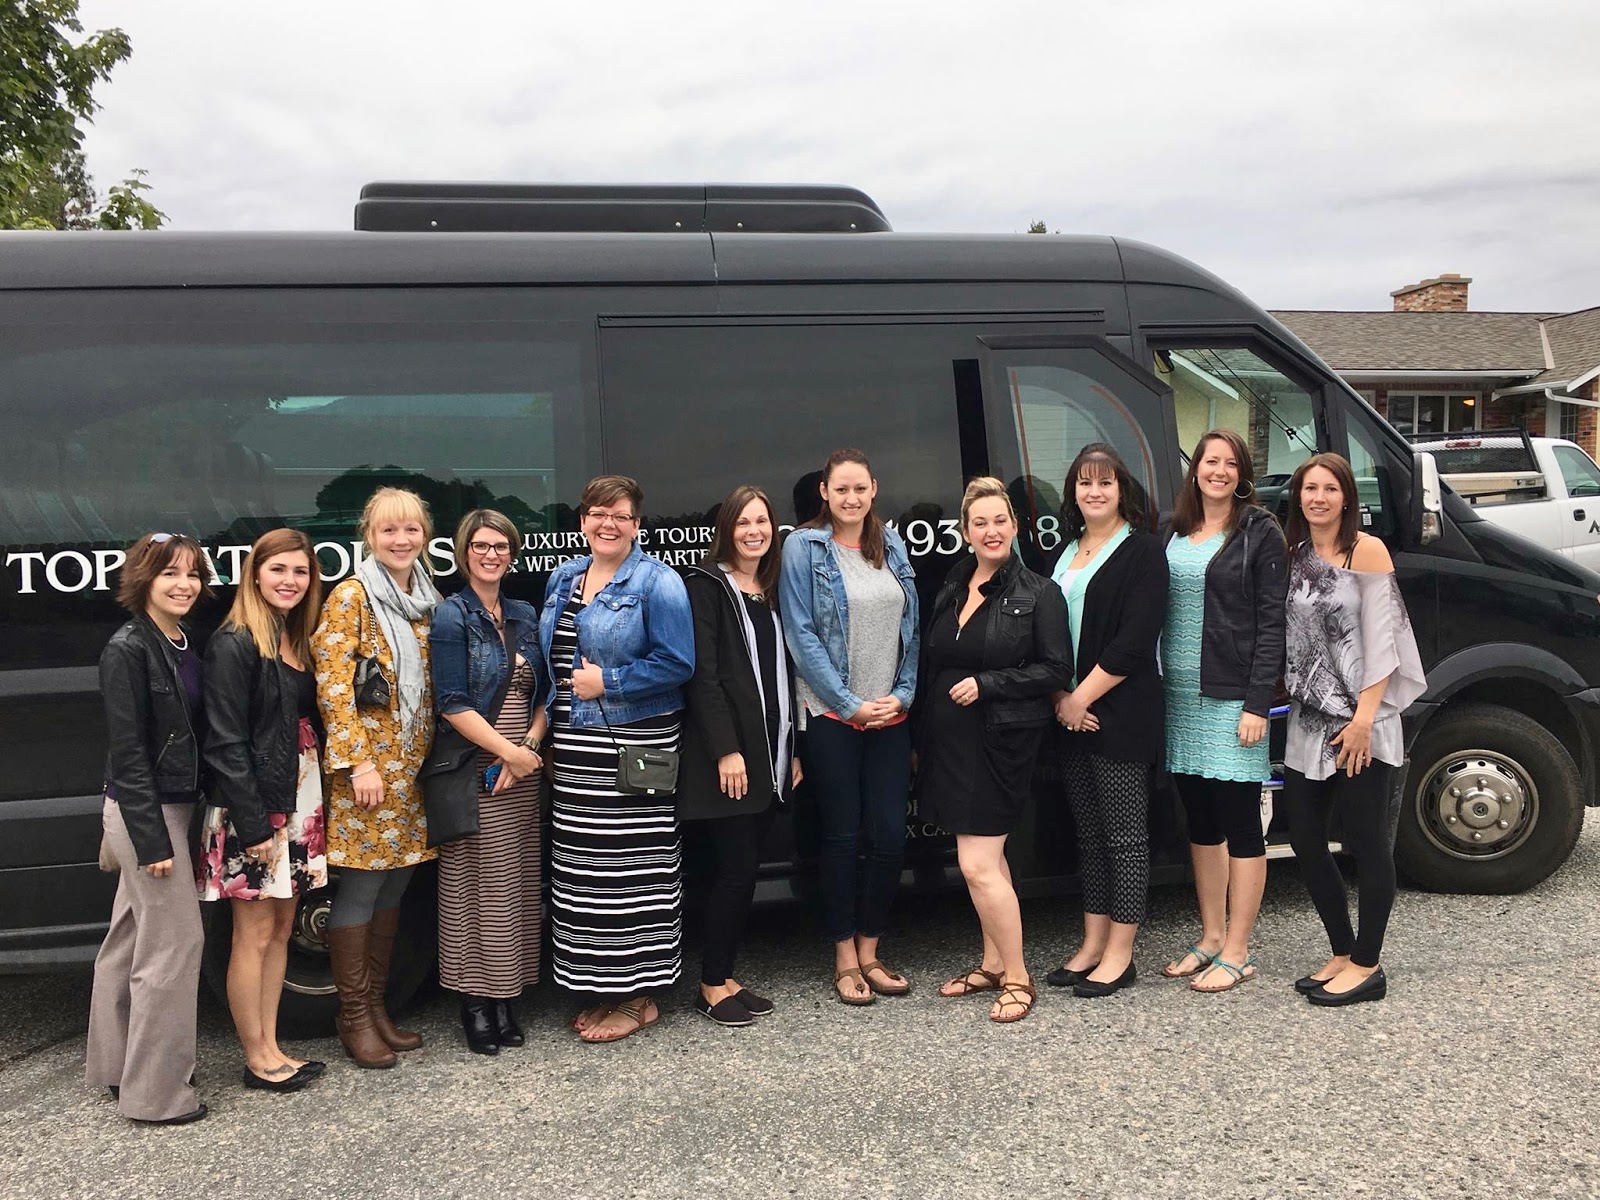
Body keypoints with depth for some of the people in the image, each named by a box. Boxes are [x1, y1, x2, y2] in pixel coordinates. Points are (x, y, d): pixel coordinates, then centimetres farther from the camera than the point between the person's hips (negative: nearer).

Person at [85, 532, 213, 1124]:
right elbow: (128, 751, -19)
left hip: (172, 806, 9)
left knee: (132, 936, 18)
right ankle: (156, 1091, 6)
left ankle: (115, 1064, 33)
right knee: (175, 940, -5)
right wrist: (152, 838, -21)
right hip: (144, 813, -9)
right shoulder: (128, 650, -16)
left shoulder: (184, 647, 9)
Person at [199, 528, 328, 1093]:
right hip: (251, 811, -8)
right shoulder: (234, 644, -13)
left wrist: (307, 810, 6)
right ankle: (256, 1059, 14)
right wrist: (253, 826, -19)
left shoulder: (296, 639, 11)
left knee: (281, 928, 13)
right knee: (254, 934, 3)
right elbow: (226, 743, -17)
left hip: (297, 806, 8)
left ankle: (271, 1047, 23)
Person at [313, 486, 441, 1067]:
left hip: (413, 765, 7)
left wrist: (433, 758, 12)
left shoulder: (429, 600, 12)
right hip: (365, 763, -6)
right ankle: (353, 1015, 11)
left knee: (393, 887, 12)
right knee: (360, 886, -1)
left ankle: (376, 1004, 23)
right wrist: (358, 761, -17)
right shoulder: (351, 596, -7)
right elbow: (333, 684, -13)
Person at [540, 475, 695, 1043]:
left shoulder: (657, 582, -7)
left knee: (632, 868, -5)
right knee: (582, 868, 10)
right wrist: (550, 730, 14)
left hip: (633, 748, -7)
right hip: (576, 750, 7)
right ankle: (602, 989, 23)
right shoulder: (562, 579, 15)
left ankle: (639, 998, 8)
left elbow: (678, 663, -14)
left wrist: (606, 682, -14)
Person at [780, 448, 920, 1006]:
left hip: (890, 715, 4)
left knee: (891, 836, 3)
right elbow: (802, 635, -8)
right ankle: (845, 958, 16)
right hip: (832, 715, -4)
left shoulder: (891, 547, 11)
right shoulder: (804, 547, -4)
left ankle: (869, 951, 18)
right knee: (842, 836, 2)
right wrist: (852, 704, -11)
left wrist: (902, 693, -1)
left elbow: (910, 625, 12)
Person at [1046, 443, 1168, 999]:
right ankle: (1092, 943, 21)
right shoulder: (1066, 550, 14)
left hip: (1121, 713, -7)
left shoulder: (1141, 550, -6)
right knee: (1089, 829, 12)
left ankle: (1120, 954, 7)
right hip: (1070, 714, 7)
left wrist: (1083, 698, -14)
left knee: (1125, 830, 0)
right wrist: (1060, 697, -2)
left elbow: (1135, 640, -15)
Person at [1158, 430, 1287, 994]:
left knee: (1239, 821, 1)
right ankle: (1210, 937, 24)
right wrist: (1160, 684, 5)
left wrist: (1257, 703, -15)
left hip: (1232, 698, -6)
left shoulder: (1259, 533, -4)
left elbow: (1271, 623, -9)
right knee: (1200, 820, 13)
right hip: (1181, 695, 6)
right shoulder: (1176, 534, 12)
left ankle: (1236, 952, 9)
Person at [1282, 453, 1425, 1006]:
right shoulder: (1293, 555, 11)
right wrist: (1289, 695, 4)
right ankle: (1343, 954, 23)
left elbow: (1380, 639, -11)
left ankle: (1366, 966, 11)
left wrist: (1365, 715, -16)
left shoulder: (1366, 550, -6)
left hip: (1359, 723, -6)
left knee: (1365, 843, 0)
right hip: (1308, 722, 7)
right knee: (1305, 839, 9)